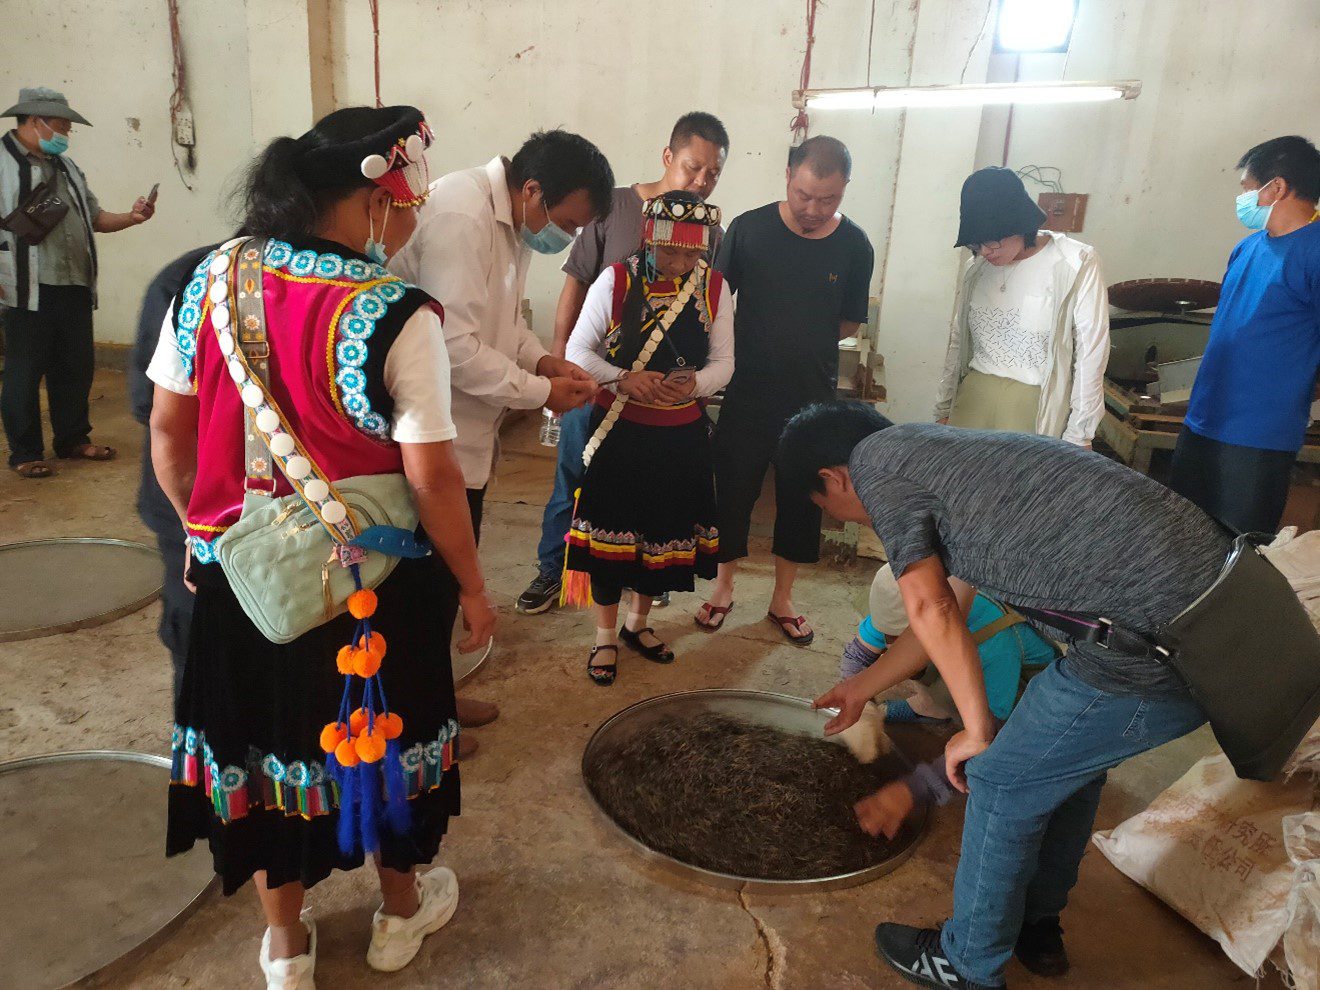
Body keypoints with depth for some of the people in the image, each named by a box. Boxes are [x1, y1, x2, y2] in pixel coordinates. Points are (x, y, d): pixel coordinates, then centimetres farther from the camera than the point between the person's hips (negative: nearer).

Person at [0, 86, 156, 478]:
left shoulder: (66, 166, 20)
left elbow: (94, 218, 21)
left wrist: (131, 218, 2)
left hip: (75, 288, 7)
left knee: (76, 368, 12)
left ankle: (73, 439, 27)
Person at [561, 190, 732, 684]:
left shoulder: (714, 288, -1)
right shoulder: (616, 280, -9)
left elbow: (723, 363, 1)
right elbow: (578, 351, -8)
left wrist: (694, 383, -21)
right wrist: (624, 380, -25)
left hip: (682, 435, 3)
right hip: (619, 430, -3)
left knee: (666, 531, 14)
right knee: (611, 529, 5)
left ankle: (638, 623, 39)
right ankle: (606, 636, 26)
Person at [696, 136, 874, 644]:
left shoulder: (854, 246, -4)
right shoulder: (749, 229, -8)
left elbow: (849, 321, 8)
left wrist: (802, 347, -1)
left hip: (813, 397, 2)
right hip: (748, 392, -1)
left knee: (803, 497, 11)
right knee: (734, 488, 8)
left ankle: (782, 598, 29)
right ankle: (724, 587, 29)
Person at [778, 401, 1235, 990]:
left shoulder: (875, 463, -2)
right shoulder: (938, 454, 23)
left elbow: (931, 612, -5)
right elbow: (944, 614, 31)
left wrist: (978, 733, 7)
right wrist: (861, 688, 42)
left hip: (1164, 635, -9)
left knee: (1002, 780, 8)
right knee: (1073, 749, 28)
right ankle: (1037, 927, 46)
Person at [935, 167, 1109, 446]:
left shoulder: (1076, 264, -5)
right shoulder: (977, 268, 8)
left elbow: (1090, 356, -5)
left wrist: (1078, 439, -6)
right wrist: (944, 412, 14)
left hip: (1035, 412, -4)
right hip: (971, 403, 4)